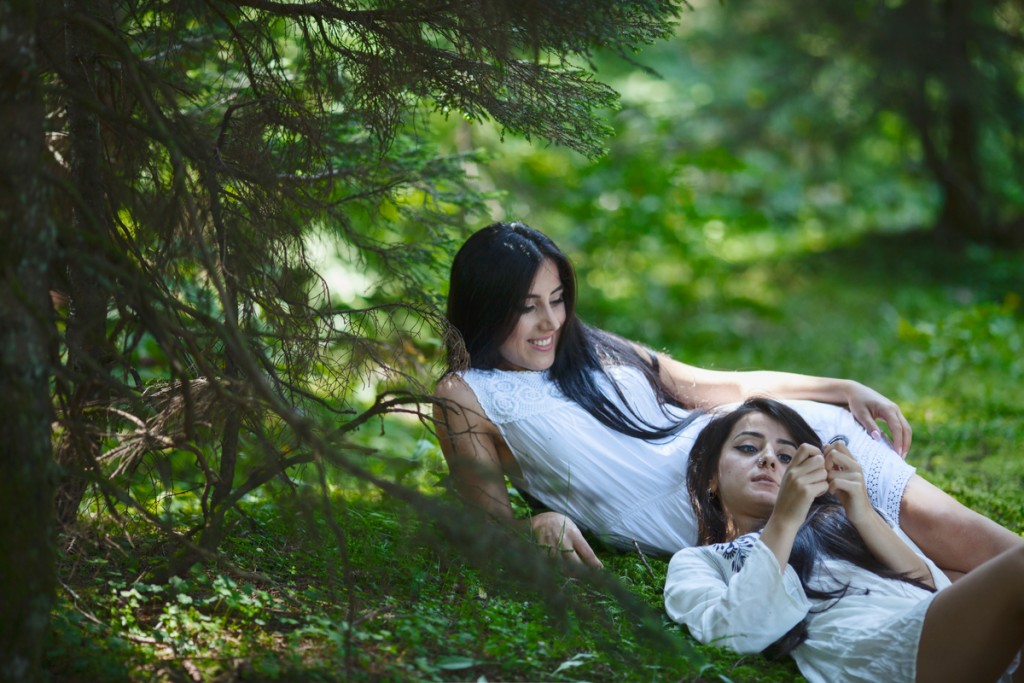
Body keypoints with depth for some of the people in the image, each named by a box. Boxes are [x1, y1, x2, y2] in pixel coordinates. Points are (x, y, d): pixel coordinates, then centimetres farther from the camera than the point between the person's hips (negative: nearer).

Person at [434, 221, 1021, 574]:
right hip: (685, 525, -5)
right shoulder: (466, 397, 5)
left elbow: (722, 386, 22)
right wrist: (541, 525, -23)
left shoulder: (596, 353, 19)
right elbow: (494, 524, 2)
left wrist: (845, 389, 13)